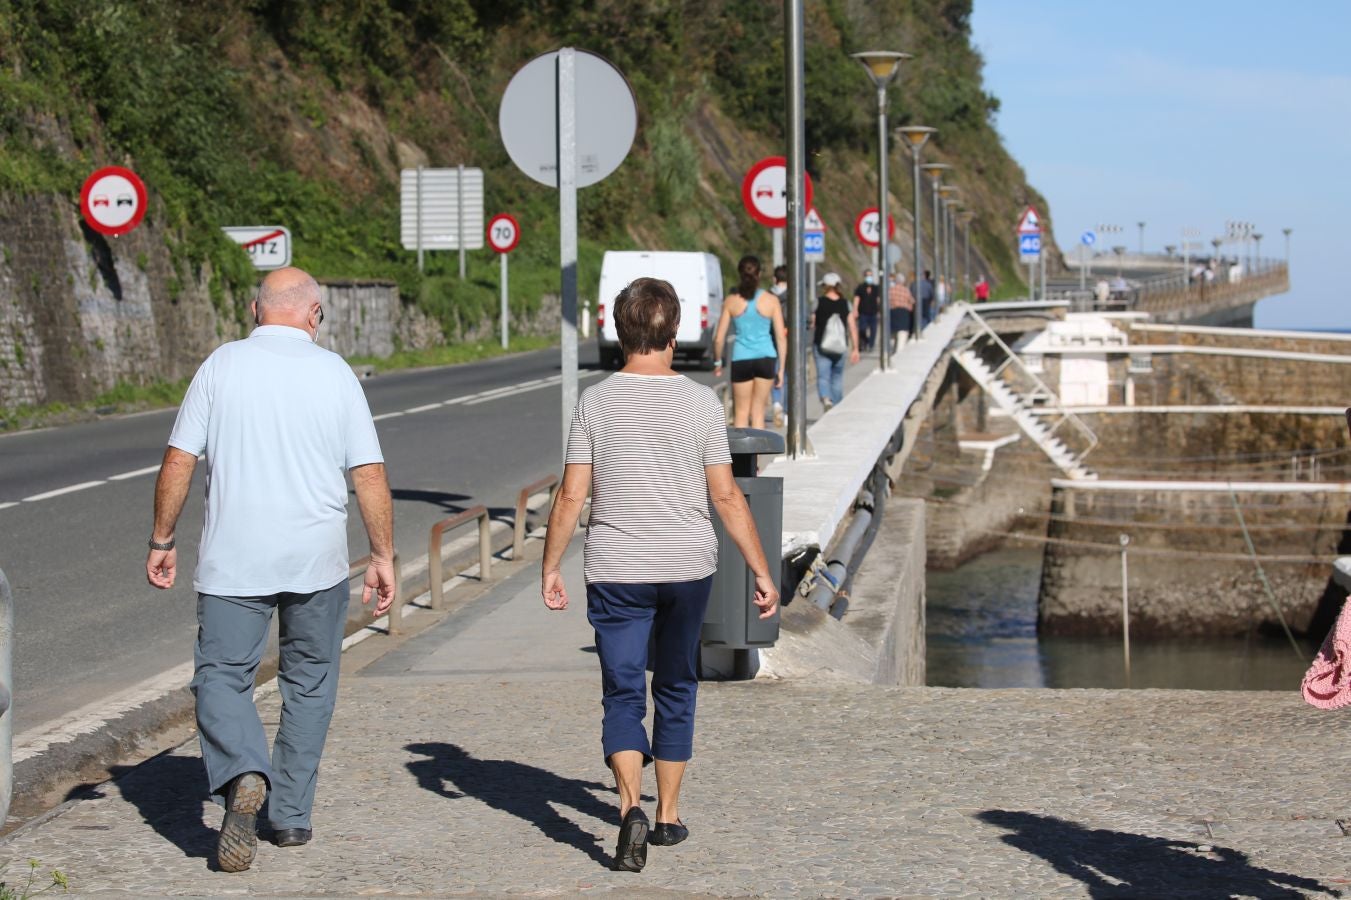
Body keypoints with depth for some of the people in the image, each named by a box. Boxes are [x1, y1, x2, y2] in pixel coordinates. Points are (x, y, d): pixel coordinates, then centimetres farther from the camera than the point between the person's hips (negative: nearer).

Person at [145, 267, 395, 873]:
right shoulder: (334, 373, 2)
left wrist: (162, 541, 8)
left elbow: (178, 461, -1)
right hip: (318, 559, 1)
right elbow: (370, 475, -1)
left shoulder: (222, 365, 1)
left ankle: (242, 775, -25)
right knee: (309, 685, 15)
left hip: (233, 560, -1)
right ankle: (291, 815, 17)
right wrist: (383, 557, 5)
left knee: (222, 675, 2)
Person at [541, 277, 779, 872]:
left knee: (622, 695, 2)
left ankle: (632, 807, -20)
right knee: (676, 689, 16)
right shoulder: (700, 403, -3)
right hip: (688, 568, 1)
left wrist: (550, 568, 7)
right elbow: (726, 497, -2)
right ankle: (668, 816, 22)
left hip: (615, 572, -1)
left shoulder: (596, 403, -4)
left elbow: (571, 498, -4)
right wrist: (762, 572, 5)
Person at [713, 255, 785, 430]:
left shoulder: (731, 301, -3)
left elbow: (719, 338, -1)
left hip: (741, 359, -1)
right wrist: (781, 369, 6)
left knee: (741, 412, 10)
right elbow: (781, 337, -2)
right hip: (766, 358, 1)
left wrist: (718, 361, 15)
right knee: (758, 411, 11)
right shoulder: (771, 300, -3)